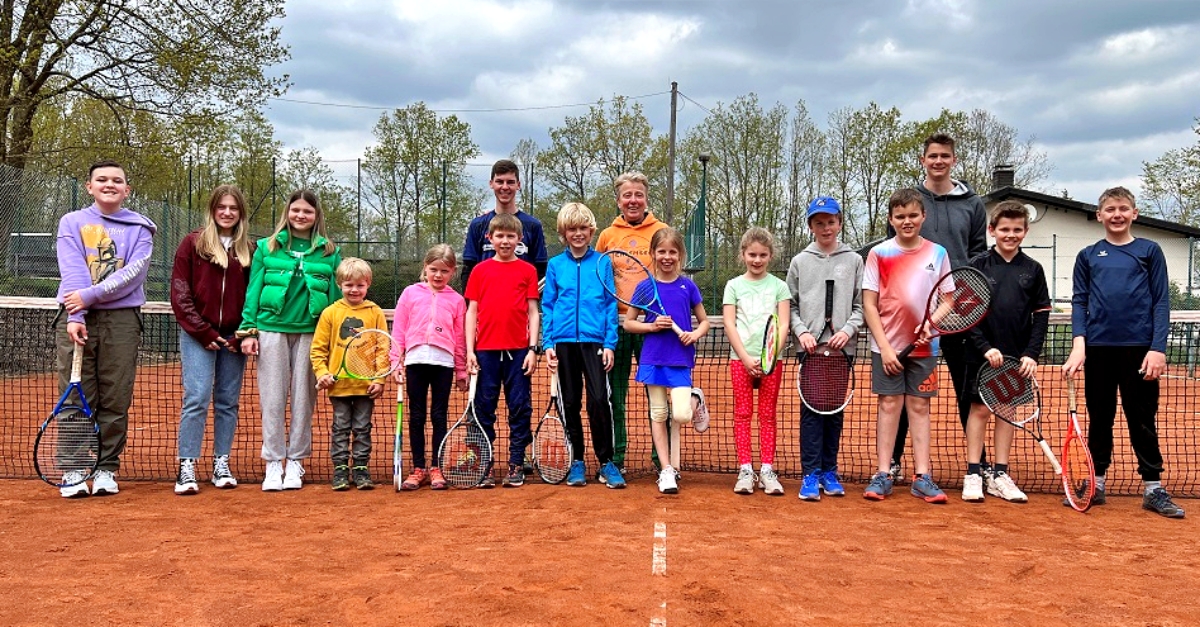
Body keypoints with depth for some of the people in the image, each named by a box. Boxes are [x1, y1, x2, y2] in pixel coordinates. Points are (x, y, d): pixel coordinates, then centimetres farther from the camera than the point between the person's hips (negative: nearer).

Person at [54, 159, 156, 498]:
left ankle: (107, 469, 11)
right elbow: (72, 272, -4)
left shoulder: (140, 227, 9)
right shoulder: (72, 223, 10)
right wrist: (75, 316, -16)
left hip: (122, 320, 0)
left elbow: (135, 272, -6)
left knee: (116, 401, 2)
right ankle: (74, 471, 6)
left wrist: (91, 295, -16)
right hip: (77, 319, 0)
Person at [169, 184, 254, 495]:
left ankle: (221, 464, 15)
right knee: (197, 398, -8)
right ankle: (187, 468, -3)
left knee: (228, 402, 6)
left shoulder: (249, 249, 8)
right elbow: (180, 294, -1)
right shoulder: (193, 243, 2)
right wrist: (203, 333, -8)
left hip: (233, 338, 3)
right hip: (198, 335, -3)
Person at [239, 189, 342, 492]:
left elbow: (336, 295, 8)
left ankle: (296, 462, 14)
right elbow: (253, 291, 7)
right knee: (272, 398, 1)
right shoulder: (267, 247, 8)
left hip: (310, 332, 0)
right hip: (272, 329, 0)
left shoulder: (329, 252, 8)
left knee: (303, 398, 4)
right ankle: (274, 463, 9)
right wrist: (249, 330, -1)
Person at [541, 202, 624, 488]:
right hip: (564, 341, 2)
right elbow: (547, 307, 9)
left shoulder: (603, 263, 5)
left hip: (594, 340, -2)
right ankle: (576, 462, 19)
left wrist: (609, 344, -3)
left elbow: (611, 305, 4)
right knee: (571, 403, 8)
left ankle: (606, 462, 4)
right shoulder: (555, 265, 8)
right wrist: (547, 344, 1)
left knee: (599, 400, -9)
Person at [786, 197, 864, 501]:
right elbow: (791, 305, 8)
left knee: (836, 409, 6)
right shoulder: (800, 262, 9)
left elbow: (861, 305, 6)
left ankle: (829, 471, 15)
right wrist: (802, 331, -7)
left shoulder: (854, 260, 8)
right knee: (811, 409, -3)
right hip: (810, 347, -1)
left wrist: (848, 330, -10)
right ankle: (811, 474, 0)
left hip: (842, 347, 1)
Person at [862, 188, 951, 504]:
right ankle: (883, 476, 7)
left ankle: (922, 478, 8)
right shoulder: (878, 254, -1)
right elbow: (869, 304, -3)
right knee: (889, 405, 2)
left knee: (919, 406, 5)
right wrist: (884, 346, -10)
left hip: (923, 346, 1)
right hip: (887, 346, -1)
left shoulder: (937, 253, 4)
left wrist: (932, 324, -13)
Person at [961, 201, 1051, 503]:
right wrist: (985, 347, -15)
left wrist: (1031, 353, -6)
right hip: (982, 353, -3)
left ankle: (999, 475, 17)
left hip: (1017, 356, 3)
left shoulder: (1033, 269, 4)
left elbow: (1041, 316, 4)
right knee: (979, 409, 1)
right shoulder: (978, 265, -3)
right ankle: (973, 474, 9)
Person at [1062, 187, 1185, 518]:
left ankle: (1153, 488, 12)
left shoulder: (1149, 251, 6)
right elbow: (1079, 303, 7)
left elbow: (1161, 303, 3)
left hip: (1139, 348, -1)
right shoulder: (1087, 256, 10)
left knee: (1143, 420, 4)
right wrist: (1079, 344, -7)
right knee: (1099, 418, 9)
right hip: (1099, 348, 1)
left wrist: (1157, 348, -7)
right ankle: (1095, 483, 17)